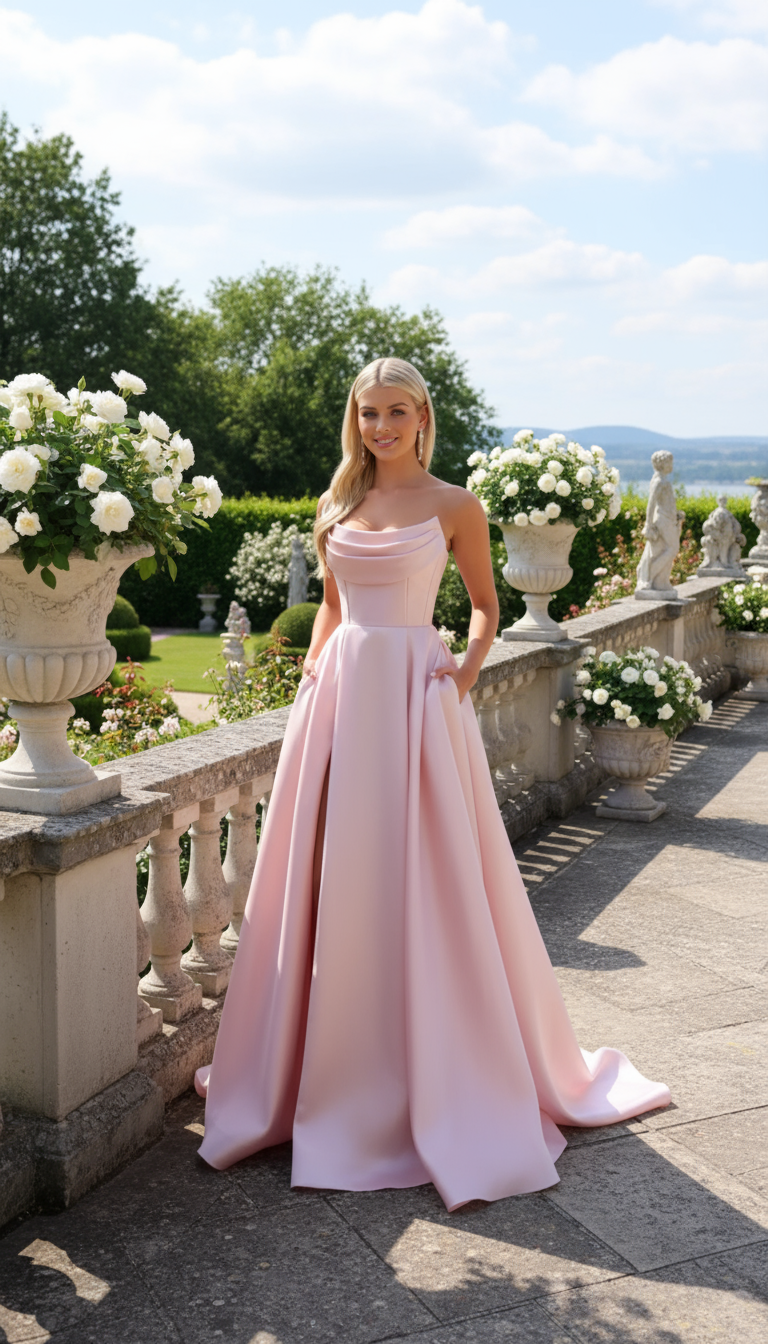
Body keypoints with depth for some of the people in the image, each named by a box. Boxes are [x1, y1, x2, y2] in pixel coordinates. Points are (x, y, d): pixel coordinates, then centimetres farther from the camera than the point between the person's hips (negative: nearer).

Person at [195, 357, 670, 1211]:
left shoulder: (453, 506, 0)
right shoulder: (336, 504, 11)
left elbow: (485, 605, 7)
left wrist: (468, 669, -9)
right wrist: (313, 670, 6)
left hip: (414, 695, -4)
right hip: (339, 695, 4)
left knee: (426, 886, -1)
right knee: (331, 883, 7)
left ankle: (447, 1080, 16)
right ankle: (333, 1069, 24)